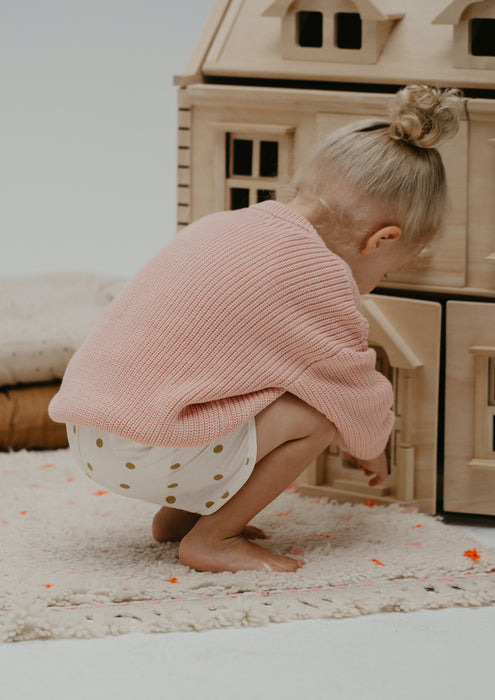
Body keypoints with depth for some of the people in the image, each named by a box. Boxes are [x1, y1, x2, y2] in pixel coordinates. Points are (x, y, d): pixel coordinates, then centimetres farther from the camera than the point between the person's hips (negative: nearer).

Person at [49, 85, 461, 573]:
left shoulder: (229, 226, 18)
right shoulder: (317, 273, -10)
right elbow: (354, 393, 0)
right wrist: (371, 447, 23)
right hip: (152, 457, -9)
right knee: (317, 410, -5)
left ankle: (180, 513, 20)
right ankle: (210, 541, -1)